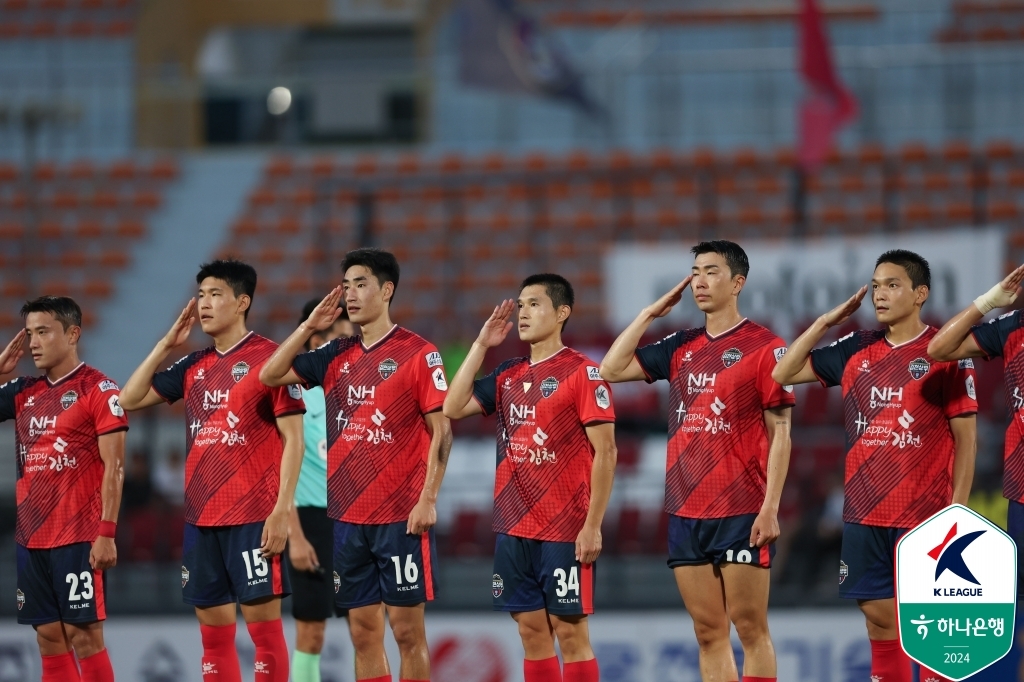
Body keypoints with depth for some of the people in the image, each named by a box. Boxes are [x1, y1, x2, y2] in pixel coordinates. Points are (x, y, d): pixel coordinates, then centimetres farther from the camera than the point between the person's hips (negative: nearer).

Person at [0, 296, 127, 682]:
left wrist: (107, 532, -17)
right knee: (48, 635, 7)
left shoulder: (98, 390, -6)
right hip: (31, 536, 7)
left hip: (79, 538, -6)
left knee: (82, 632, -6)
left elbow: (113, 466, -10)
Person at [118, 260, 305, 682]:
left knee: (262, 621, -6)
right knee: (213, 628, 7)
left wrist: (282, 510, -16)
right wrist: (166, 345, 9)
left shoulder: (269, 359, -6)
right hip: (200, 518, 7)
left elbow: (293, 439, -9)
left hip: (253, 519, -7)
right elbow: (129, 399, 18)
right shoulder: (194, 366, 13)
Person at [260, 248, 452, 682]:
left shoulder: (418, 354, -5)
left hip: (401, 516, -6)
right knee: (363, 630, 7)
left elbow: (441, 430, -8)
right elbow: (270, 376, 11)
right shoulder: (337, 356, 11)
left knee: (406, 628, -3)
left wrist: (428, 499, -16)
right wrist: (309, 328, 4)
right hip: (348, 515, 6)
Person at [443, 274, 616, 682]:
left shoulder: (582, 372, -8)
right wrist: (481, 345, 4)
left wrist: (592, 526, -15)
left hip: (565, 531, -6)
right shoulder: (509, 376, 12)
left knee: (569, 631, -4)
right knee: (531, 630, 7)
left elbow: (605, 452, -10)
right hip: (514, 527, 6)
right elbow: (453, 407, 7)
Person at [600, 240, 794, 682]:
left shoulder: (764, 347, -4)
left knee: (750, 629, -5)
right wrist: (650, 313, 8)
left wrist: (770, 507, -13)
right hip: (685, 512, 6)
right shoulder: (681, 348, 13)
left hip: (742, 513, -6)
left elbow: (780, 433, -6)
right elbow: (611, 369, 11)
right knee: (709, 633, 6)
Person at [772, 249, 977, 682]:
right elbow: (782, 374, 13)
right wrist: (825, 322, 4)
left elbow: (965, 438, -5)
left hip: (925, 517, -5)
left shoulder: (946, 354, -5)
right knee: (880, 622, 7)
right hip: (864, 515, 5)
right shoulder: (856, 350, 8)